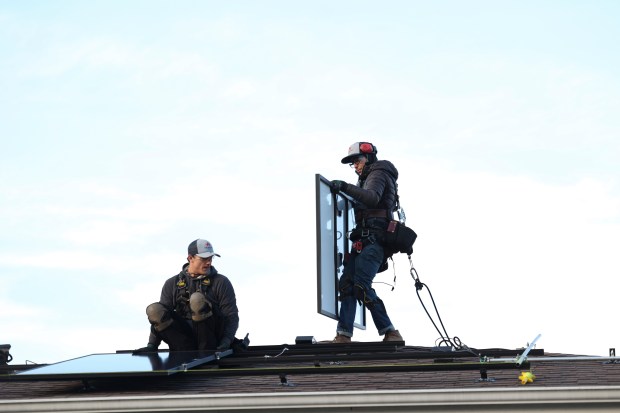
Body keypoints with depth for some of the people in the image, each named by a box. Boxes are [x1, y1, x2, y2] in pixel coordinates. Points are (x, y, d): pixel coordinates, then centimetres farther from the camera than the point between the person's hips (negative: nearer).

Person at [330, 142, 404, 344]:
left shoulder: (378, 174, 0)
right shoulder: (368, 179, 31)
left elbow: (372, 197, -21)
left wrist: (345, 187, -28)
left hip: (373, 240, -10)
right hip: (364, 241, 10)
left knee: (361, 287, -20)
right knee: (346, 283, -4)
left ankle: (390, 333, -16)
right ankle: (343, 336, -12)